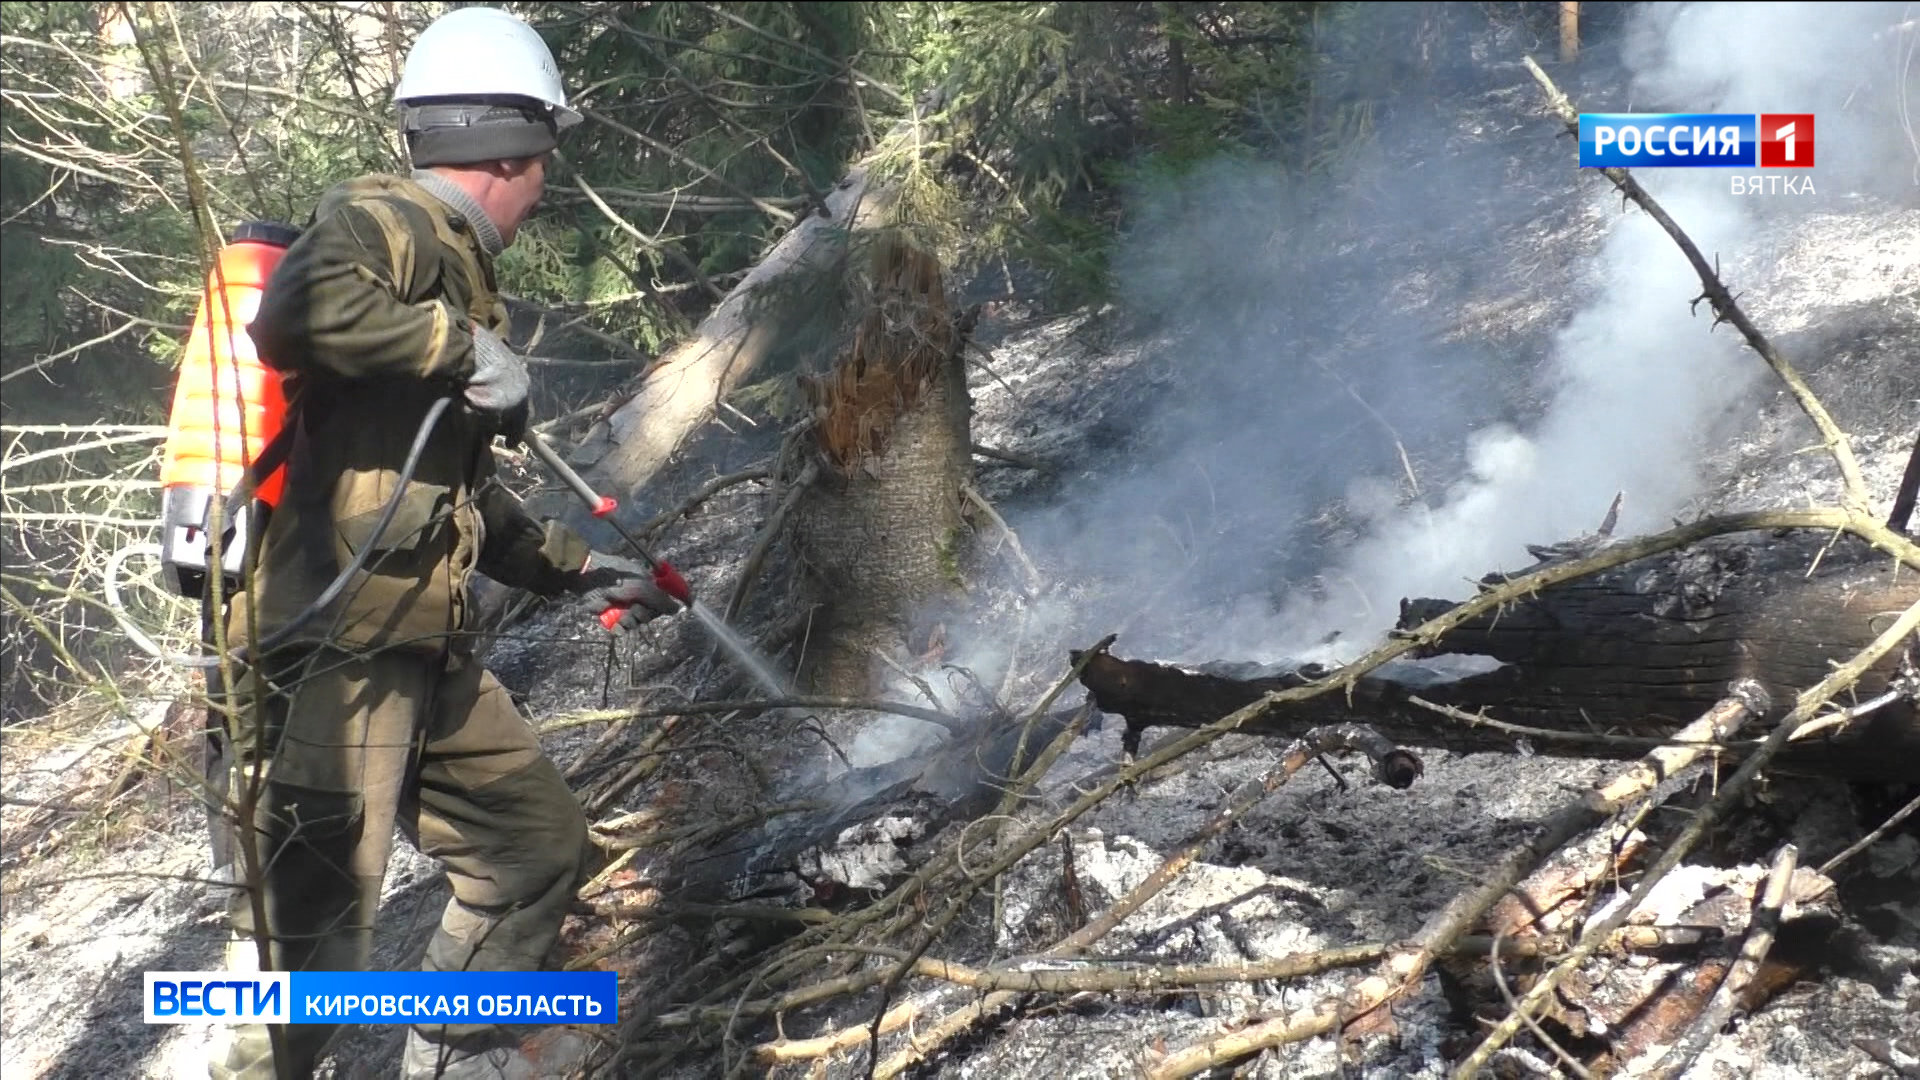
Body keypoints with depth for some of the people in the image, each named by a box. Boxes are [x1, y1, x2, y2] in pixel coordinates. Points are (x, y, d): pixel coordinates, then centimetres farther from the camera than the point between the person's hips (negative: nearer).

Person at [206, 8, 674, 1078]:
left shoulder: (453, 260, 22)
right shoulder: (391, 219, -7)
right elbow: (299, 313, -31)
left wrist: (578, 569, 31)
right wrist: (465, 349, -19)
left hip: (426, 655, 10)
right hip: (327, 651, -10)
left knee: (543, 846, 17)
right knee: (314, 933, -7)